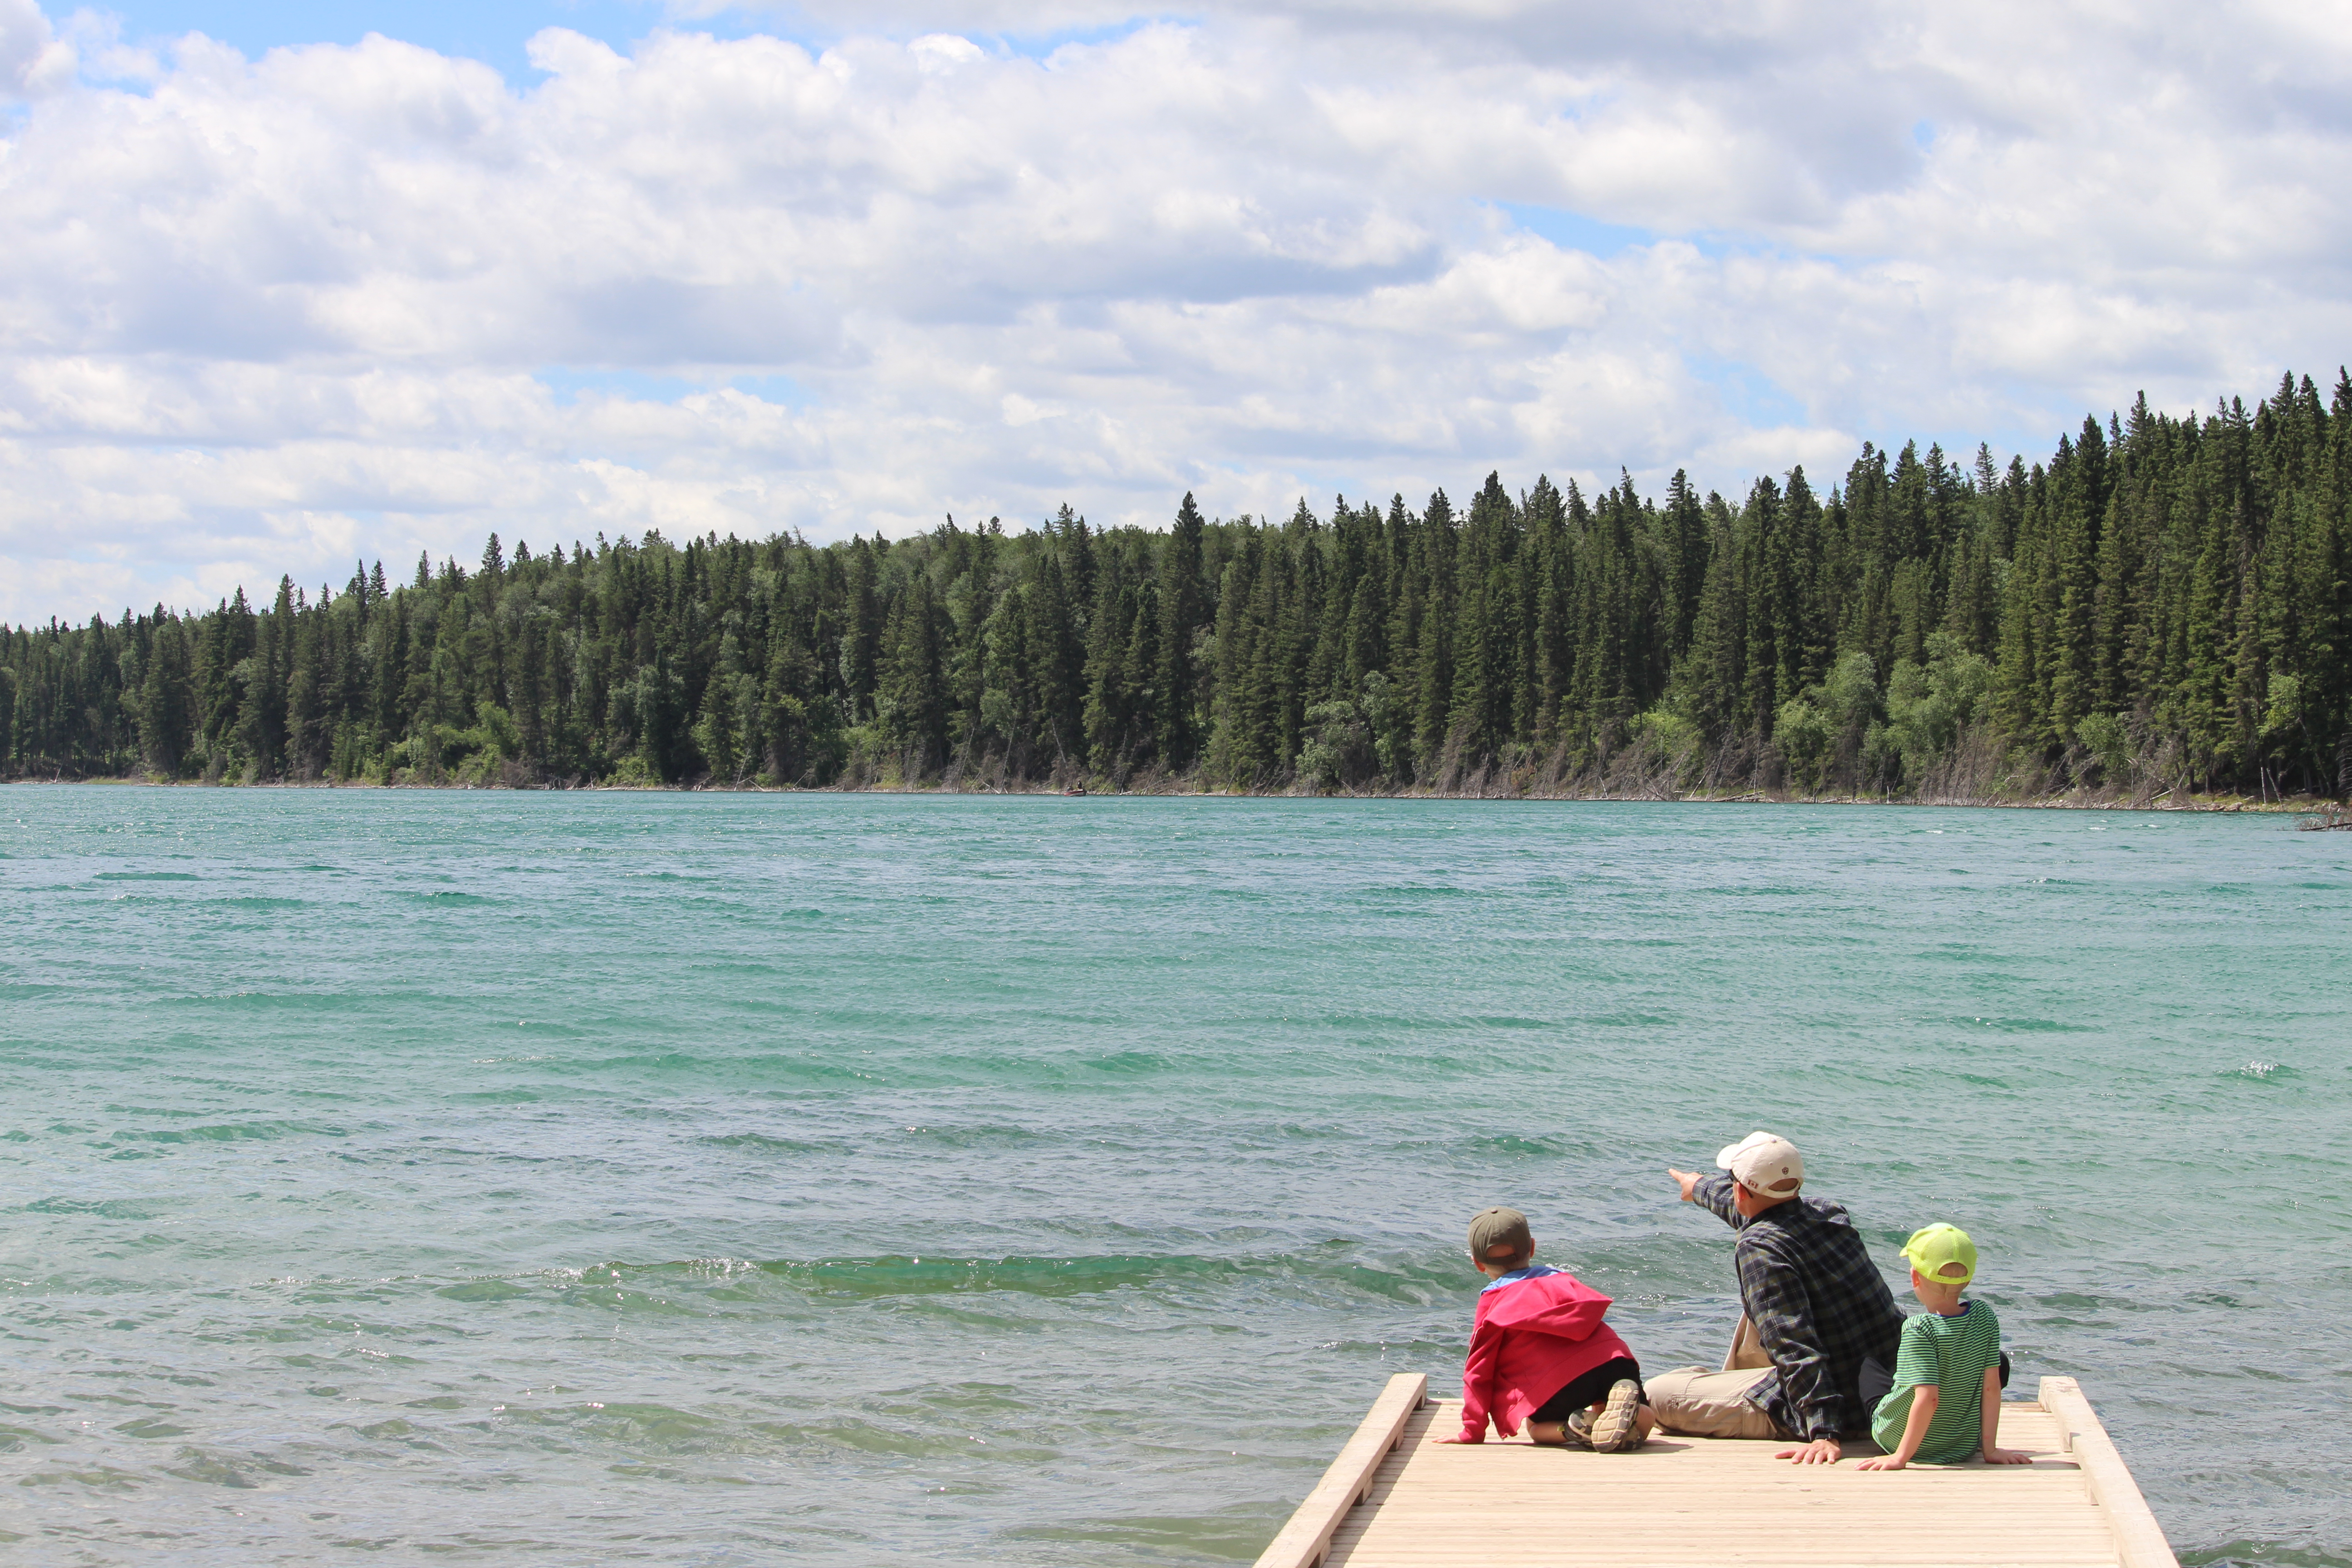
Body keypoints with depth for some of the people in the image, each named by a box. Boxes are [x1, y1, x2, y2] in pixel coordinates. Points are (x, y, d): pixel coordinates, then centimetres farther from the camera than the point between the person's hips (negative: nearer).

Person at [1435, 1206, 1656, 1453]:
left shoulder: (1493, 1300, 15)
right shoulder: (1561, 1278, 30)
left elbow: (1478, 1370, 14)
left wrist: (1473, 1431, 19)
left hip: (1563, 1383, -4)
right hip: (1616, 1364, 4)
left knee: (1537, 1428, 21)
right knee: (1644, 1421, 23)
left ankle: (1578, 1428, -11)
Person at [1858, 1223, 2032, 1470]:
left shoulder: (1919, 1329, -24)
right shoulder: (1985, 1318, -10)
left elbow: (1928, 1398, -30)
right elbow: (1991, 1387, -8)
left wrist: (1901, 1456, -26)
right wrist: (1990, 1449, -2)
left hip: (1896, 1438, -4)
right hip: (1963, 1447, 4)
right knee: (2000, 1362, 25)